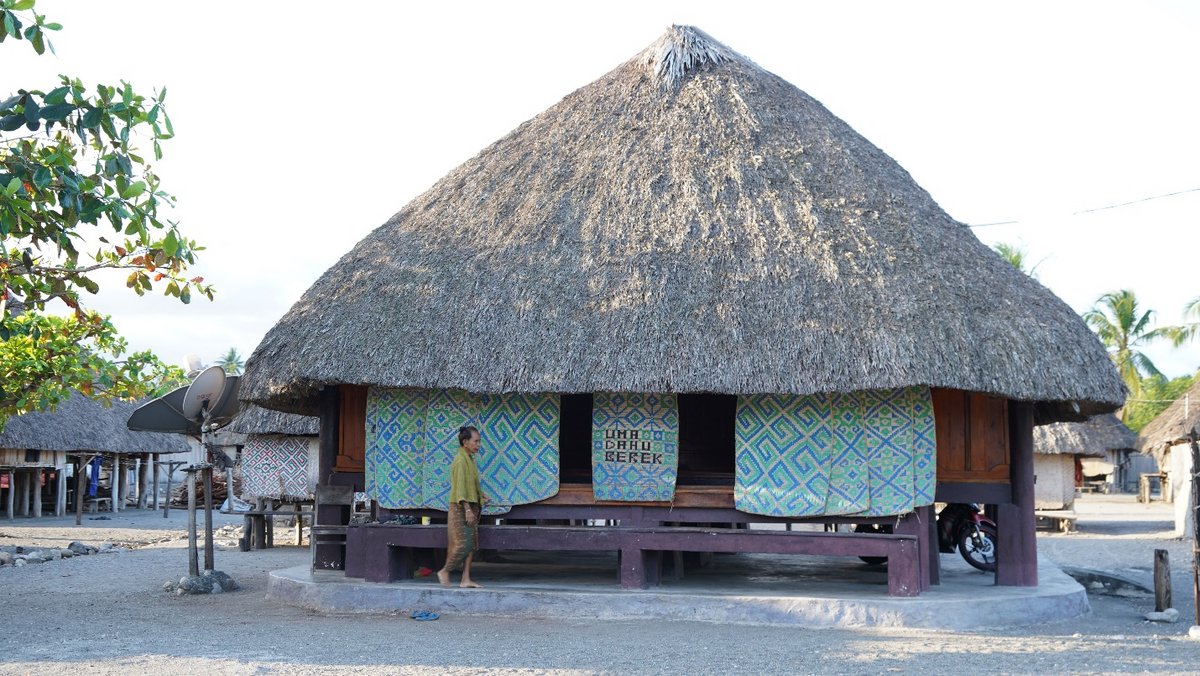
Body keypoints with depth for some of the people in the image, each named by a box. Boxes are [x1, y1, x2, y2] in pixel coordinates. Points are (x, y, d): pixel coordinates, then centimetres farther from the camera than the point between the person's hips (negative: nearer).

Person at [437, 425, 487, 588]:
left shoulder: (469, 459, 15)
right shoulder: (460, 460, -14)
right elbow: (460, 487, -19)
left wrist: (481, 497, 9)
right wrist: (467, 509, -23)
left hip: (471, 507, 9)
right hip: (461, 508, -9)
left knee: (472, 544, 5)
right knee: (462, 544, -9)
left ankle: (466, 579, 6)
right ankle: (444, 572, 7)